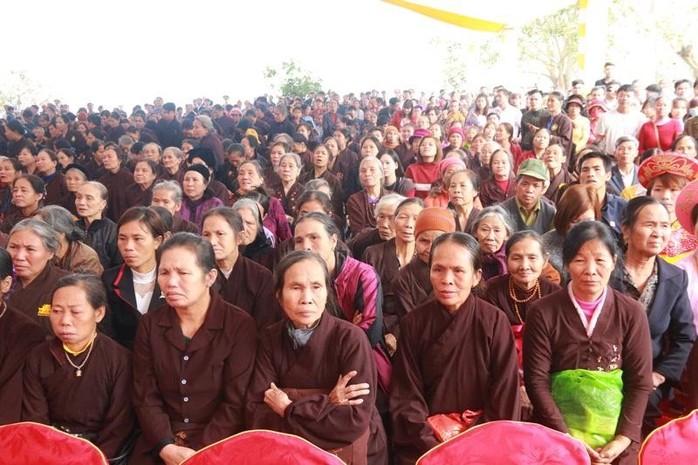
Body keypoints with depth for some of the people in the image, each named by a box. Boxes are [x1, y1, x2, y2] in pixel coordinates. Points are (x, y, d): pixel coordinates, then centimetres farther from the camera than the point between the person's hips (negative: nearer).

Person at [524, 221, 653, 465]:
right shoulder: (543, 313, -8)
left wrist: (624, 438, -11)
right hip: (558, 430, -1)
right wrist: (565, 437, -14)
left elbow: (640, 381, -2)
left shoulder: (631, 313, -3)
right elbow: (536, 379, -9)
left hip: (615, 430, 2)